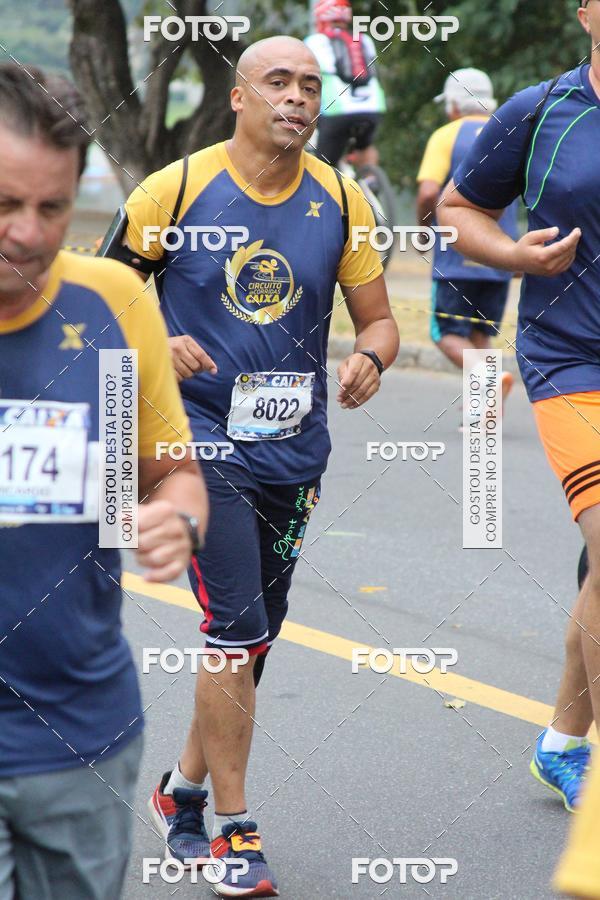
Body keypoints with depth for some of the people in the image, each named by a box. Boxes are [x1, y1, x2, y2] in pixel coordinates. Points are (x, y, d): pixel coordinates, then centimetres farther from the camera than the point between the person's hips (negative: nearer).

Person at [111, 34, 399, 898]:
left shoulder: (341, 201, 3)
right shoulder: (177, 189, -7)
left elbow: (378, 318, 10)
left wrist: (369, 359, -13)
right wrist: (158, 345, -19)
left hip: (293, 452, 5)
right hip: (201, 441, -5)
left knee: (250, 641, 14)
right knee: (237, 629, -14)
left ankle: (184, 790, 35)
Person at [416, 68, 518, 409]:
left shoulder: (446, 136, -2)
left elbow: (428, 192, -15)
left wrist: (423, 228, 3)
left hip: (456, 253, -4)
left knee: (449, 333, 0)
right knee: (481, 333, 13)